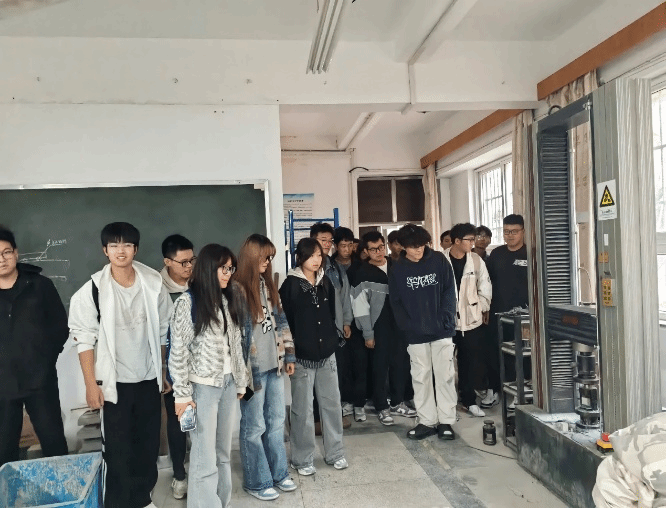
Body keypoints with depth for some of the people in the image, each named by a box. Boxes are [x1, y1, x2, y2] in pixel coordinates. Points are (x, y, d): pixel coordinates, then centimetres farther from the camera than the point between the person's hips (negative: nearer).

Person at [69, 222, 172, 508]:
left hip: (148, 379, 3)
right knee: (118, 448, 4)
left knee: (149, 443, 13)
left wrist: (163, 371, 8)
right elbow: (84, 339, -8)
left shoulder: (153, 285, -3)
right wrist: (91, 384, -10)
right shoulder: (93, 290, -11)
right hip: (114, 381, -3)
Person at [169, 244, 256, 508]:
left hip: (229, 383, 6)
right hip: (203, 386, -6)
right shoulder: (188, 302, -10)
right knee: (205, 457, 0)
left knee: (224, 452, 14)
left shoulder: (229, 299, 8)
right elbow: (178, 351, -10)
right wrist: (182, 394, -11)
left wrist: (241, 382, 12)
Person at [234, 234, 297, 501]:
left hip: (274, 364, 7)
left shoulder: (268, 284, 10)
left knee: (277, 421, 17)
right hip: (252, 368, -7)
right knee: (254, 426, 7)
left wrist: (289, 355, 11)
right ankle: (257, 482, 22)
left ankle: (278, 473, 33)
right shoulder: (236, 289, -14)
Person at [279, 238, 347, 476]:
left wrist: (333, 340, 7)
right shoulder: (291, 285, -8)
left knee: (332, 403, 11)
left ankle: (335, 453, 27)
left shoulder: (326, 282, 7)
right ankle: (302, 459, 20)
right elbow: (284, 321, -9)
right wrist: (289, 353, -10)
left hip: (326, 353, 5)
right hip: (302, 355, -5)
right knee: (303, 408, 5)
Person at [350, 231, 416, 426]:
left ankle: (397, 403, 26)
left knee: (399, 363, 10)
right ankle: (382, 407, 17)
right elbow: (361, 307, -9)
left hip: (399, 322, 4)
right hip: (379, 326, -4)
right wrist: (368, 334, -10)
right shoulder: (363, 274, -9)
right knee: (381, 366, 3)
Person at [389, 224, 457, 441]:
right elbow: (396, 303, 2)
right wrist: (408, 326, -8)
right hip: (416, 334, 1)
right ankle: (427, 421, 20)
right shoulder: (397, 270, 0)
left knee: (445, 376, 5)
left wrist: (446, 321, -10)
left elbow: (449, 292, -2)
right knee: (420, 378, 8)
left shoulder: (439, 260, -3)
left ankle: (446, 421, 16)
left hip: (441, 331, -1)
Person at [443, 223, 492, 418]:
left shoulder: (476, 260, 1)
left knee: (472, 362, 8)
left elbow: (485, 286, 8)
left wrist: (482, 308, 3)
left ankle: (469, 400, 24)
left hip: (471, 320, 3)